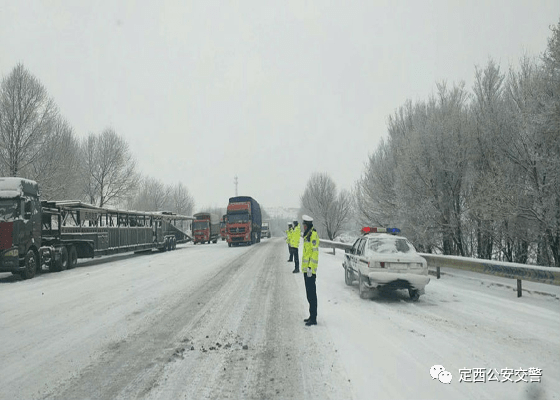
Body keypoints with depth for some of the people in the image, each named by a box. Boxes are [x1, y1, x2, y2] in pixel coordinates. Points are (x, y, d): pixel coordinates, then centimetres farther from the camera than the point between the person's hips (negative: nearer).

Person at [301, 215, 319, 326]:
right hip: (306, 269, 10)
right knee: (309, 293, 14)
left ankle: (313, 319, -6)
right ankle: (312, 316, 22)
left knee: (312, 294, -8)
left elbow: (315, 252, -19)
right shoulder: (307, 235, 18)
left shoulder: (313, 235, -13)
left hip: (310, 270, -10)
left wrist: (311, 268, -23)